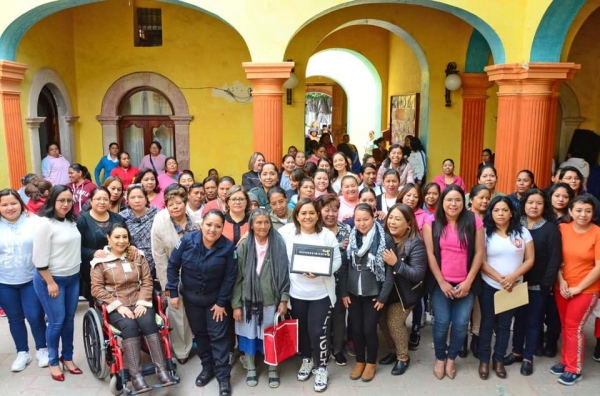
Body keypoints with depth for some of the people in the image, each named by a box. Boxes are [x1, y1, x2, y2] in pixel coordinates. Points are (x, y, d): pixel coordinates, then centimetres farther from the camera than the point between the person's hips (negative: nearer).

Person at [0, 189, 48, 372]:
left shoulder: (34, 222, -5)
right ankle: (22, 353, 29)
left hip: (32, 280, -2)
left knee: (35, 316, -1)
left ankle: (42, 350, 21)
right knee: (15, 318, 12)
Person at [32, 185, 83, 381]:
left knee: (69, 319, 13)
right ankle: (53, 361, 21)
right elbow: (40, 258, -17)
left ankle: (67, 357, 28)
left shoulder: (72, 221, 4)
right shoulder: (45, 223, -17)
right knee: (56, 321, 2)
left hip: (73, 278, 6)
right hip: (51, 279, -6)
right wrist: (50, 282, -15)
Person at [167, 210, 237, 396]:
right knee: (199, 333, 17)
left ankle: (223, 376, 12)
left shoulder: (228, 247, -20)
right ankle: (207, 367, 36)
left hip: (215, 298, -2)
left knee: (218, 336, 1)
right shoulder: (187, 240, -18)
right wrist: (173, 292, -8)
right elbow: (173, 265, -8)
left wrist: (222, 302, -11)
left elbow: (230, 277, -13)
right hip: (191, 297, 2)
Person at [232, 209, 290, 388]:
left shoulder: (279, 244, -6)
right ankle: (250, 369, 34)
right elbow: (237, 277, -2)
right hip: (248, 300, 0)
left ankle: (273, 370, 33)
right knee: (249, 335, 13)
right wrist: (236, 304, -4)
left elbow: (284, 273, -2)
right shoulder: (244, 246, -5)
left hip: (272, 301, 0)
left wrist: (284, 300, -5)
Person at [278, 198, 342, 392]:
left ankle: (321, 367, 22)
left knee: (318, 332, -1)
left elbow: (337, 260, -8)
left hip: (321, 293, -2)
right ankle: (307, 360, 42)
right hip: (296, 293, 2)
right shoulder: (287, 231, -5)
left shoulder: (327, 235, -9)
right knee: (301, 330, 18)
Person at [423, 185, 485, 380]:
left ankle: (451, 357, 28)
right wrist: (442, 282, -8)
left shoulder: (474, 221, -3)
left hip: (465, 283, 1)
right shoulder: (431, 222, -4)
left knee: (461, 324, 2)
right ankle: (439, 358, 27)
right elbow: (430, 254, -5)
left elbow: (479, 253, -2)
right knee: (442, 322, 2)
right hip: (440, 283, -1)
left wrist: (468, 282, -6)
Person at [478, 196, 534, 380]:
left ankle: (499, 360, 26)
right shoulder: (485, 232, -5)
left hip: (514, 287, 2)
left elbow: (530, 259, -2)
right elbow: (481, 261, -9)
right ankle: (484, 360, 19)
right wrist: (500, 279, -18)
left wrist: (512, 277, -16)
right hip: (489, 286, -2)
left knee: (505, 324, 11)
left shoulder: (522, 232, 0)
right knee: (487, 323, 7)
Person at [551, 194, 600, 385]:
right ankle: (565, 361, 30)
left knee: (574, 327, 2)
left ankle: (574, 369, 17)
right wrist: (561, 281, -8)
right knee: (565, 325, 13)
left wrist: (578, 288, -12)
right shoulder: (562, 228, -3)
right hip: (562, 287, 4)